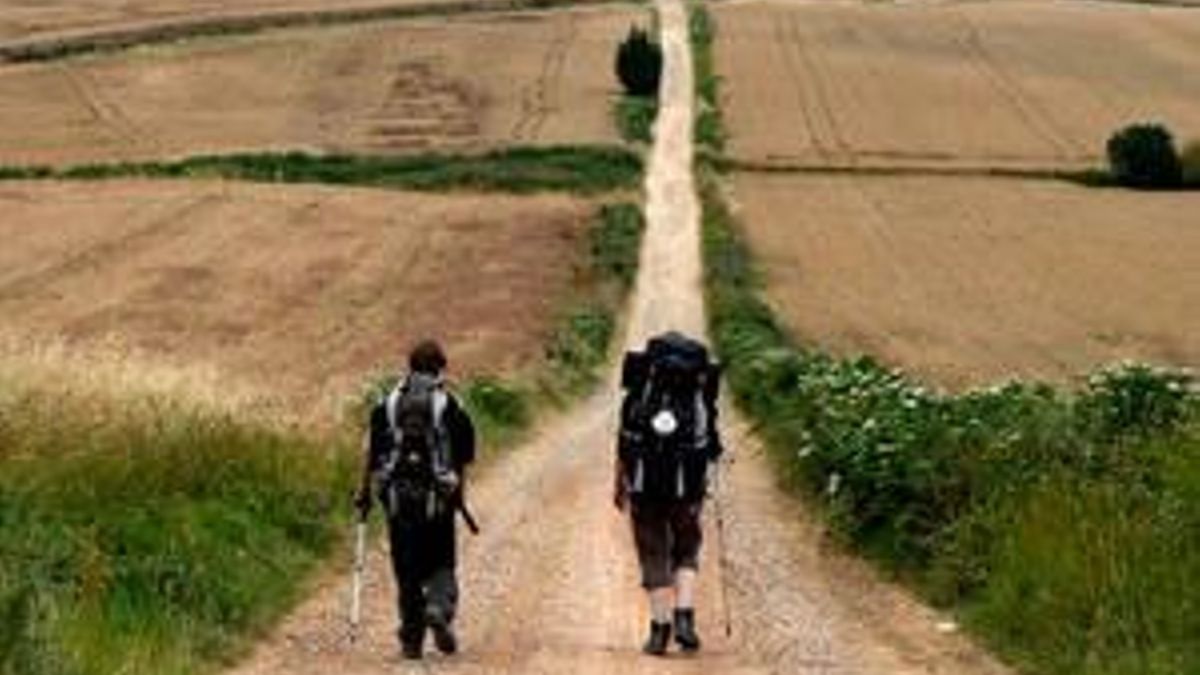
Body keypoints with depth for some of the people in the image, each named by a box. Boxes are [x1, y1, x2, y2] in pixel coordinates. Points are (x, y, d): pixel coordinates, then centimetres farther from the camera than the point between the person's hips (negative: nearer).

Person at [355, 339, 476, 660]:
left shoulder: (388, 404, 5)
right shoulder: (448, 405, -1)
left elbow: (373, 454, 3)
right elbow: (462, 457, -2)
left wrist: (365, 491, 9)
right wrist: (459, 490, 10)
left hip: (397, 496, 2)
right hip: (436, 497, -2)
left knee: (406, 569, 7)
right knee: (441, 564, 10)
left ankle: (412, 638, 6)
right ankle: (439, 609, -18)